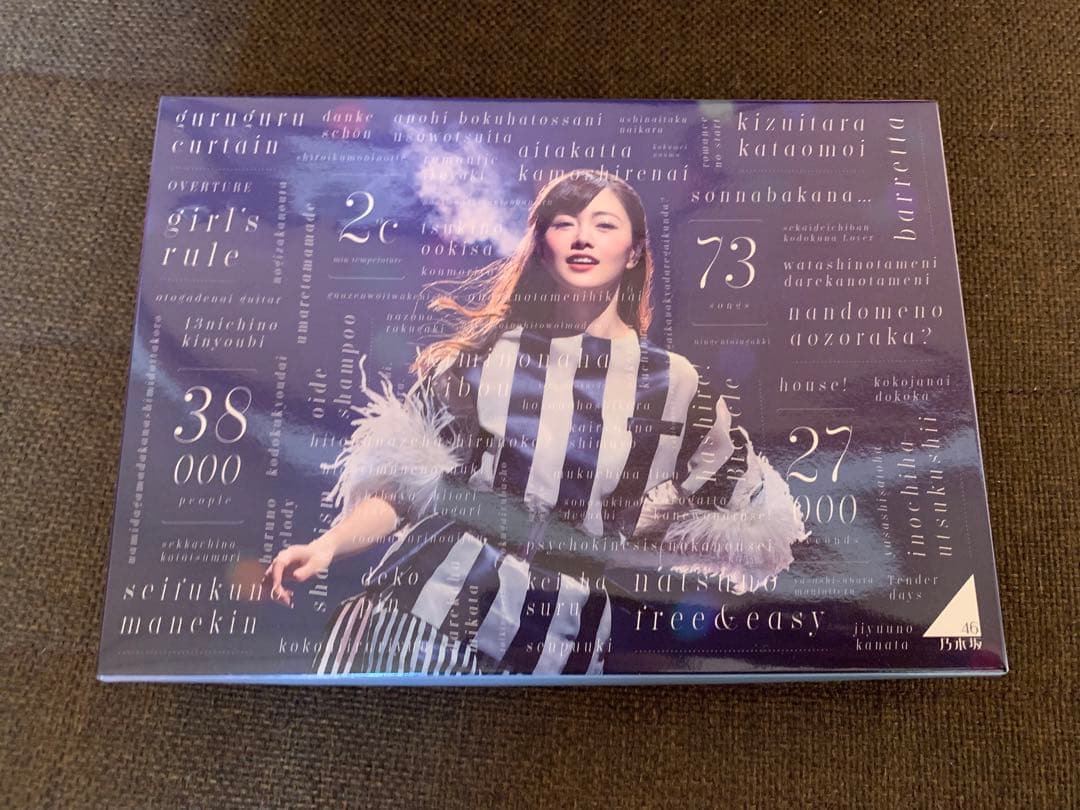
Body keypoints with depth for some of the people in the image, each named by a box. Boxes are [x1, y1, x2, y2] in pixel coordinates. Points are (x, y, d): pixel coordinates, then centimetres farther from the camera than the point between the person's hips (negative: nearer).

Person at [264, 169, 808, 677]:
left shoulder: (675, 384, -1)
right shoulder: (483, 352, 0)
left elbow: (746, 514, 11)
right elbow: (402, 484, 2)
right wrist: (328, 546, -12)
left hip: (561, 641, 1)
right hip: (423, 611, 0)